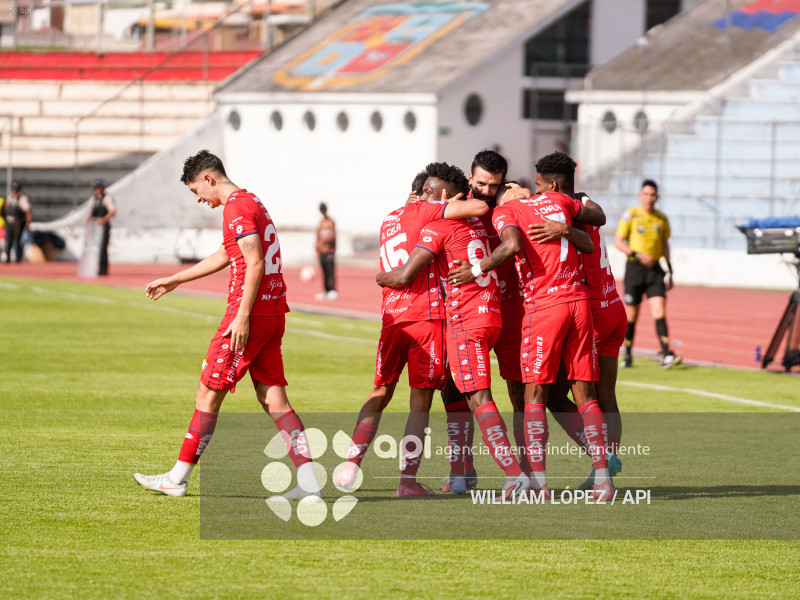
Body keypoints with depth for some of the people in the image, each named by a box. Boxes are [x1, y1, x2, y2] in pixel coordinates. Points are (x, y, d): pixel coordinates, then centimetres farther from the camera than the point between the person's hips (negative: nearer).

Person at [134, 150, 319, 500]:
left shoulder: (236, 206, -11)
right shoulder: (251, 202, 21)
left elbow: (255, 263, -21)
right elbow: (224, 256, 33)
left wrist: (242, 316, -22)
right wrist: (174, 281, 39)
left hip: (251, 314, -9)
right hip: (274, 315, 9)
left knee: (208, 394, 0)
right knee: (274, 400, 5)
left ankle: (177, 479, 7)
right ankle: (309, 483, -3)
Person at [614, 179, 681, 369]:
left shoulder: (662, 219, 9)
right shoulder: (631, 215, -2)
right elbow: (618, 241, -3)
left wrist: (669, 268, 16)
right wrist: (638, 255, -15)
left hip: (654, 269, 2)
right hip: (634, 268, -2)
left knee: (659, 311, -11)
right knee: (631, 314, 4)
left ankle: (666, 356, -17)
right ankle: (628, 355, 20)